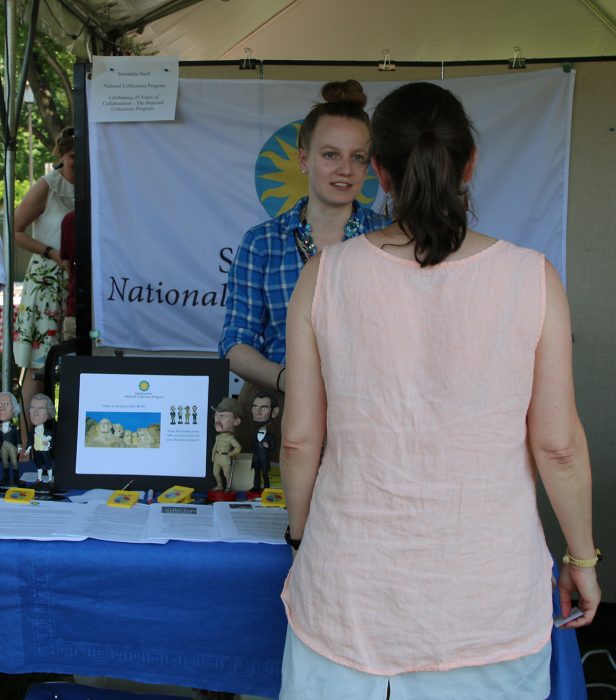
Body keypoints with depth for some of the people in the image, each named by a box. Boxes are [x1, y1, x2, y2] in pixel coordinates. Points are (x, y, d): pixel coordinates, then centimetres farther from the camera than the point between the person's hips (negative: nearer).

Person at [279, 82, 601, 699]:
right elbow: (558, 446, -7)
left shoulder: (325, 276, -10)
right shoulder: (532, 279, -11)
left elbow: (299, 439, -5)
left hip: (354, 592, 1)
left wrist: (301, 534, 13)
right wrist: (582, 558, 9)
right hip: (489, 598, 0)